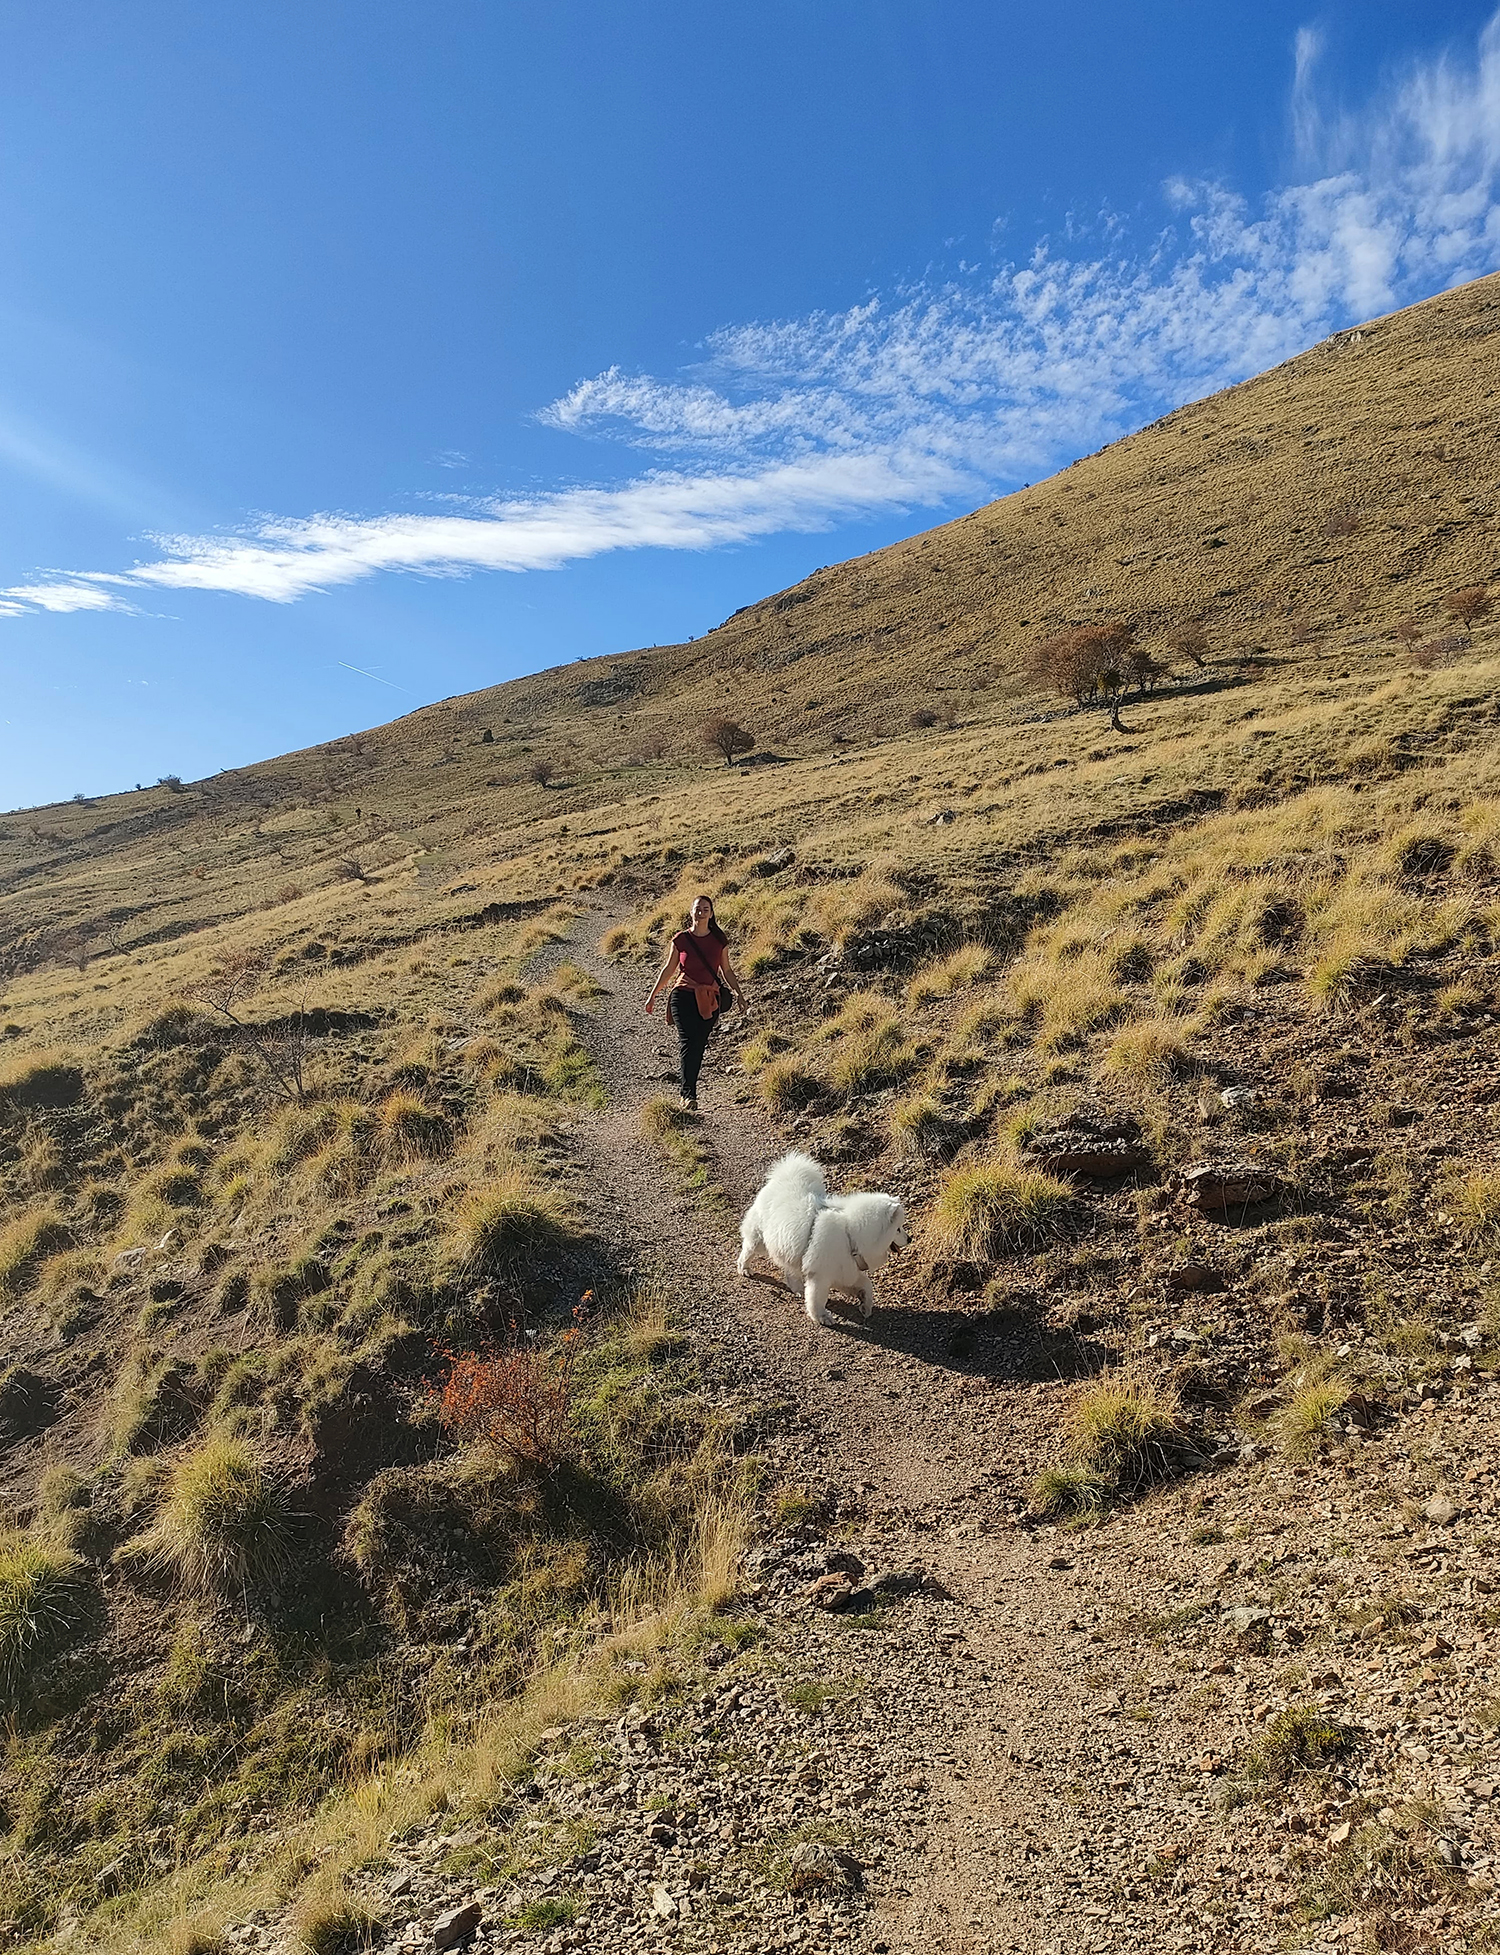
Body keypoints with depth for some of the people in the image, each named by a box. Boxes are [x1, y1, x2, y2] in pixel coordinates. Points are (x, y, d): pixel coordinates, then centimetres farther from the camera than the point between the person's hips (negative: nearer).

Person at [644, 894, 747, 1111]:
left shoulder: (719, 940, 5)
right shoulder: (681, 939, 1)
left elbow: (726, 970, 16)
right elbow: (669, 969, 11)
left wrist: (738, 993, 11)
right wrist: (653, 996, 13)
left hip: (710, 999, 2)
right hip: (683, 996, -2)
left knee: (699, 1046, 3)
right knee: (688, 1041, -16)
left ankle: (688, 1092, 15)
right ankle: (689, 1094, -23)